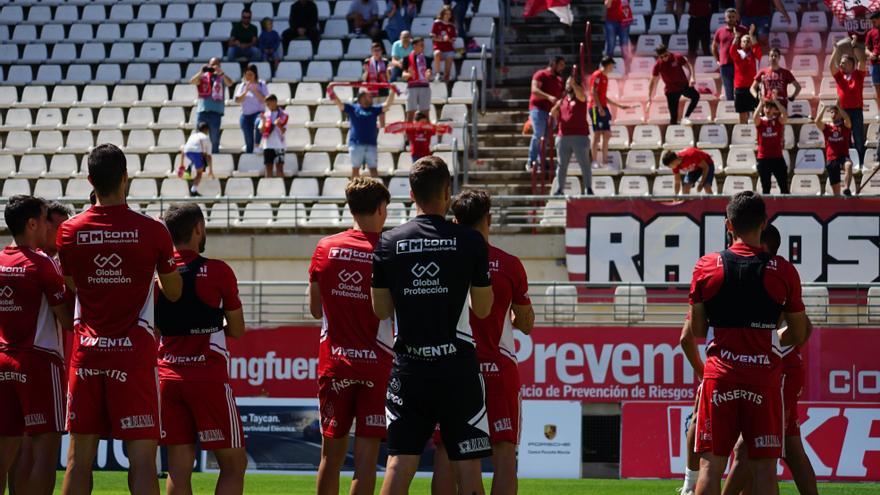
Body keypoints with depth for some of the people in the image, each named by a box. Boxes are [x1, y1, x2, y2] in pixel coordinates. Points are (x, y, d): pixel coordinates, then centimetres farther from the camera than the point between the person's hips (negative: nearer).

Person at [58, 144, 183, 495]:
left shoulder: (69, 232, 0)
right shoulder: (151, 231, -6)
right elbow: (173, 292, 7)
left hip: (86, 353, 3)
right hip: (134, 354, -3)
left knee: (79, 457, 7)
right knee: (142, 457, -3)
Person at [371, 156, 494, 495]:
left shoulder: (389, 243, 1)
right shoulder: (470, 241, -5)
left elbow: (380, 310, 8)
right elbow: (483, 309, 2)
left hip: (409, 367, 2)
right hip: (457, 366, -2)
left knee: (399, 463, 3)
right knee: (467, 466, 2)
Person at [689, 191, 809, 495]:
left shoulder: (707, 267, 0)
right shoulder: (784, 272, -2)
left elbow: (697, 330, 8)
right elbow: (799, 335, 6)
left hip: (719, 376, 1)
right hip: (765, 377, -1)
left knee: (711, 465, 2)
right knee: (764, 467, 2)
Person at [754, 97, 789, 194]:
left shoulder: (778, 120, 4)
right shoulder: (760, 121, 4)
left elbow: (785, 115, -17)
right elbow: (755, 117, -18)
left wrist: (776, 102, -19)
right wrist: (761, 103, -19)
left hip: (777, 158, 0)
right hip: (763, 158, 0)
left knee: (784, 187, -1)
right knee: (765, 188, 5)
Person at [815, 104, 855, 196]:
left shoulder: (845, 126, 7)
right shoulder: (826, 127, 12)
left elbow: (847, 118, -15)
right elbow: (817, 121, -6)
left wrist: (838, 107, -13)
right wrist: (823, 108, -6)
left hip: (843, 156, -3)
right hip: (831, 159, 3)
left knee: (849, 165, -40)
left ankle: (846, 189, -51)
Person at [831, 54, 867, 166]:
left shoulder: (858, 75, 3)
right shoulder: (839, 75, 8)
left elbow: (862, 62, -8)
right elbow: (831, 65, -3)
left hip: (856, 110, -2)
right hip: (843, 111, 2)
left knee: (859, 139, 2)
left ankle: (861, 163, 7)